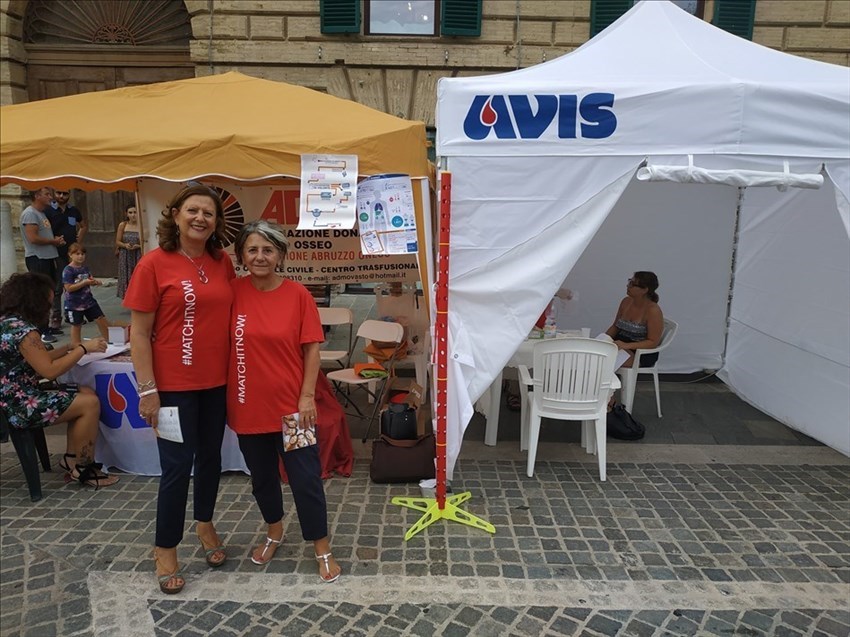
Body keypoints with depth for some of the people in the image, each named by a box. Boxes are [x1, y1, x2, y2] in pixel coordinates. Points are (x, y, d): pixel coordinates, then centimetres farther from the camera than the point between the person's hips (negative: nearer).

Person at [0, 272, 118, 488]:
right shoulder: (21, 329, -20)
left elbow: (38, 360, 17)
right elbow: (49, 370, -20)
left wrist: (68, 348, 11)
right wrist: (83, 348, -13)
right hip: (19, 406, -10)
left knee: (87, 393, 9)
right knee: (90, 403, -11)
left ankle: (72, 461, 11)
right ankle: (82, 469, 3)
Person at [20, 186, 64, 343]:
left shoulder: (42, 213, 18)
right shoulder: (30, 213, -12)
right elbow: (33, 238, -22)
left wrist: (57, 241, 5)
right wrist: (54, 241, -10)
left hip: (47, 258, 10)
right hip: (37, 259, -10)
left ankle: (45, 327, 24)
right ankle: (40, 332, -5)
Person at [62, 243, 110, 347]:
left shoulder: (84, 268, 6)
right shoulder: (68, 270, -15)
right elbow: (68, 288, -21)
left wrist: (95, 281, -5)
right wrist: (84, 283, -27)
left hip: (89, 300, 6)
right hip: (74, 304, -6)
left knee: (101, 320, 7)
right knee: (76, 325, 8)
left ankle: (108, 340, 20)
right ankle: (76, 345, 22)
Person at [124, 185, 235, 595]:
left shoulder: (222, 262, 2)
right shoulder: (154, 263, -10)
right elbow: (138, 333, -9)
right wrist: (147, 389, -12)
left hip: (217, 381, 5)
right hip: (174, 384, -4)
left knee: (211, 456, 17)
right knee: (177, 465, 3)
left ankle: (205, 524, 41)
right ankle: (165, 550, 24)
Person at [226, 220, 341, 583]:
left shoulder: (298, 295, -8)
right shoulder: (233, 293, -3)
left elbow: (311, 349, -5)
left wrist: (307, 396, -9)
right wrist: (225, 398, 1)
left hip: (291, 405, -2)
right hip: (248, 406, 3)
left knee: (306, 479, 5)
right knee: (262, 477, 20)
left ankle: (322, 549, 23)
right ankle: (274, 532, 44)